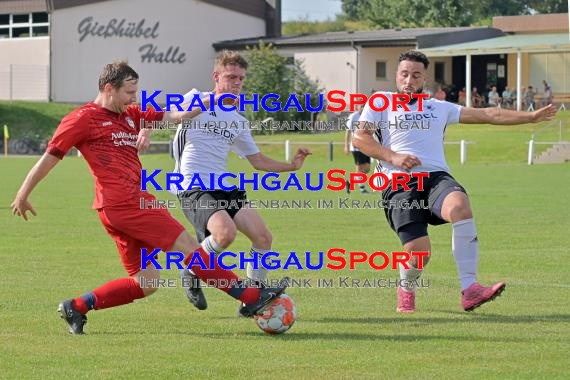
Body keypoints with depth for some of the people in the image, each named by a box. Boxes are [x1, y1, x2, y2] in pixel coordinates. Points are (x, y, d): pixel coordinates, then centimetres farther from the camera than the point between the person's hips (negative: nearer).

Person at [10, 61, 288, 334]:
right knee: (185, 245, -8)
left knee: (145, 283, 8)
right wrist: (23, 195, 4)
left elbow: (173, 115, 16)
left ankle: (76, 307, 14)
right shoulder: (83, 119, -3)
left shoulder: (130, 114, 19)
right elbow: (49, 157, 1)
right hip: (122, 202, -10)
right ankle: (252, 298, -6)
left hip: (132, 202, 10)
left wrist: (208, 101, 2)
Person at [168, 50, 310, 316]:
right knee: (226, 232, -32)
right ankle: (191, 273, -4)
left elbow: (258, 160, 26)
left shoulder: (237, 121, 20)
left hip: (225, 188, 7)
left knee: (263, 238, -8)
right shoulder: (196, 100, 2)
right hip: (193, 189, -7)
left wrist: (291, 166, 14)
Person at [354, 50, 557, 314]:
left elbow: (487, 115, 28)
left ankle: (469, 290, -35)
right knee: (418, 251, -22)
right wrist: (393, 157, -7)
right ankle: (406, 291, 15)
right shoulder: (381, 102, 17)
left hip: (436, 176, 2)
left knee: (459, 205, -35)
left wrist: (531, 116, 24)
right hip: (399, 184, -2)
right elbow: (360, 138, 7)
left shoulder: (438, 108, 26)